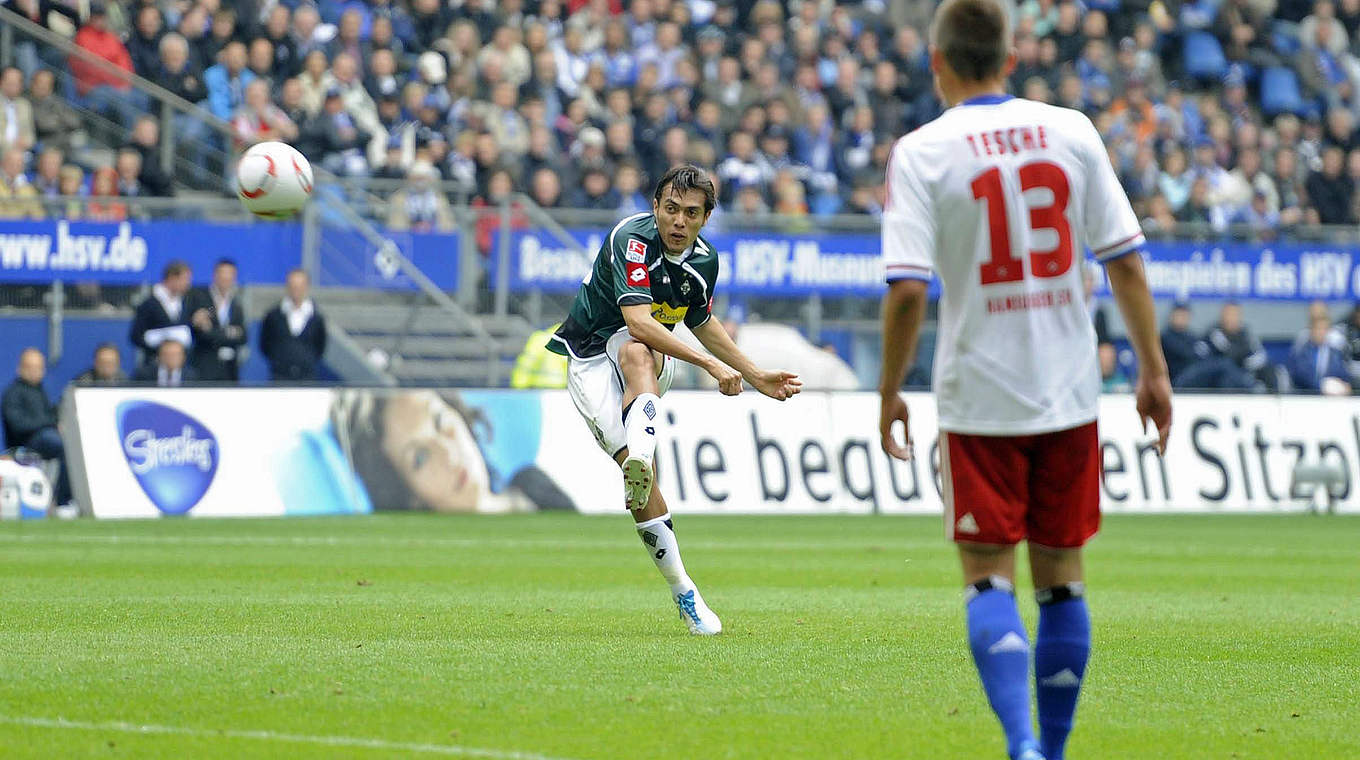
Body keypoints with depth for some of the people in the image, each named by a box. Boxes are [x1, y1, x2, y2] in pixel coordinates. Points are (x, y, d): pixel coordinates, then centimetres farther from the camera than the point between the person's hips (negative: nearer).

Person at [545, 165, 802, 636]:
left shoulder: (704, 260, 0)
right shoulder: (631, 239, -22)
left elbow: (700, 322, 21)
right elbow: (638, 319, -34)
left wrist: (756, 376, 20)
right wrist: (711, 365, -37)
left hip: (648, 356, 3)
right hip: (589, 358, -3)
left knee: (635, 353, -35)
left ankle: (640, 457, -62)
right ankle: (683, 592, -20)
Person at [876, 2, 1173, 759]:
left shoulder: (923, 152, -7)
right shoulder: (1071, 132, 2)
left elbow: (908, 290, -14)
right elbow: (1126, 261, 1)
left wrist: (890, 393, -3)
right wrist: (1154, 370, 8)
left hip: (980, 398, -3)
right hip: (1070, 392, 3)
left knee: (990, 578, 2)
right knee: (1062, 576, 12)